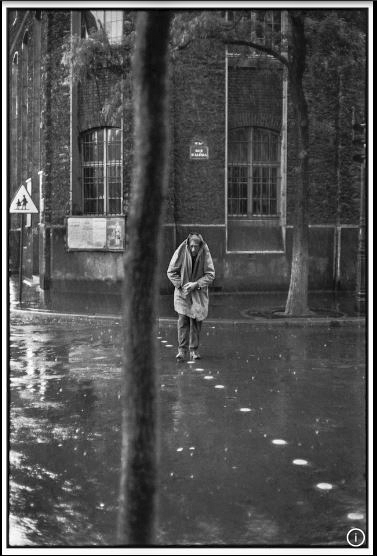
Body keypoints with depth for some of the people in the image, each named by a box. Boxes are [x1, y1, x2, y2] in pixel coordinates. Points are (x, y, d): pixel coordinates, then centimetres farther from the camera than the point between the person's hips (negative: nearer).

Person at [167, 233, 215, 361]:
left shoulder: (205, 254, -12)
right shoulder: (181, 252, -14)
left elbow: (210, 275, -9)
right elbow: (171, 272, -5)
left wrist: (196, 284, -20)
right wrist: (181, 285, -15)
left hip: (198, 294, 1)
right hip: (182, 293, -1)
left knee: (196, 322, 3)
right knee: (182, 321, -7)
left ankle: (194, 350, 13)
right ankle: (182, 349, -2)